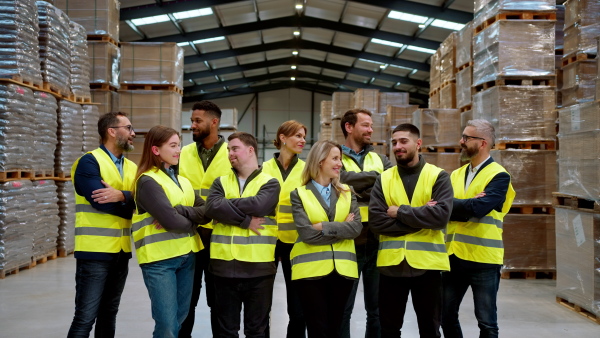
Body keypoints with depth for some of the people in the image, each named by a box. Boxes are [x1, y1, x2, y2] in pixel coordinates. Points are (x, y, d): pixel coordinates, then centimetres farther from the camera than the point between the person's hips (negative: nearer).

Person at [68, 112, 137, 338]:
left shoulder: (132, 168, 12)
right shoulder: (89, 162, -8)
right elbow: (100, 200, -20)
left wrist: (122, 195, -24)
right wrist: (131, 205, -7)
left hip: (121, 251, 7)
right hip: (95, 251, -7)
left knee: (109, 314, 14)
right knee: (86, 317, -4)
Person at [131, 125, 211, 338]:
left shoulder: (181, 180, 14)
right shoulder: (148, 181, -10)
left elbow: (207, 211, 1)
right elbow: (170, 220, -21)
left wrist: (179, 211, -15)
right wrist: (192, 221, -2)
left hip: (186, 255, 7)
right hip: (160, 259, -7)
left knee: (179, 319, 13)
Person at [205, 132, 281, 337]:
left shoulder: (269, 183, 2)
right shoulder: (221, 182, 10)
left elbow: (258, 205, -18)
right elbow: (212, 207, -10)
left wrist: (226, 204, -8)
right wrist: (245, 221, -15)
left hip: (258, 266, -2)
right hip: (225, 266, 3)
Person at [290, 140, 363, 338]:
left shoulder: (346, 193, 10)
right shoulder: (299, 194, -1)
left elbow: (356, 227, -4)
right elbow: (307, 234, -13)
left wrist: (324, 227, -13)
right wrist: (341, 228, -9)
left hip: (342, 269, 3)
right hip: (311, 269, -3)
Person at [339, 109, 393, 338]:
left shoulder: (380, 159, 15)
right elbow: (346, 180, -19)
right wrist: (379, 177, -10)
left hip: (377, 241, 4)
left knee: (377, 308, 12)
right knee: (343, 308, 6)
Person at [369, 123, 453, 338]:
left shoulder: (438, 177, -1)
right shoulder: (384, 179, 4)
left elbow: (441, 215, -17)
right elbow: (376, 221, -9)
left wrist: (400, 212, -14)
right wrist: (421, 217, -14)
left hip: (427, 263, -2)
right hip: (391, 263, 2)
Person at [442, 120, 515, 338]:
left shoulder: (498, 176, -7)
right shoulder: (456, 175, 12)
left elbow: (478, 208, -23)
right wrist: (467, 205, -18)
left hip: (483, 258, -6)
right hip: (453, 256, 6)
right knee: (446, 316, 13)